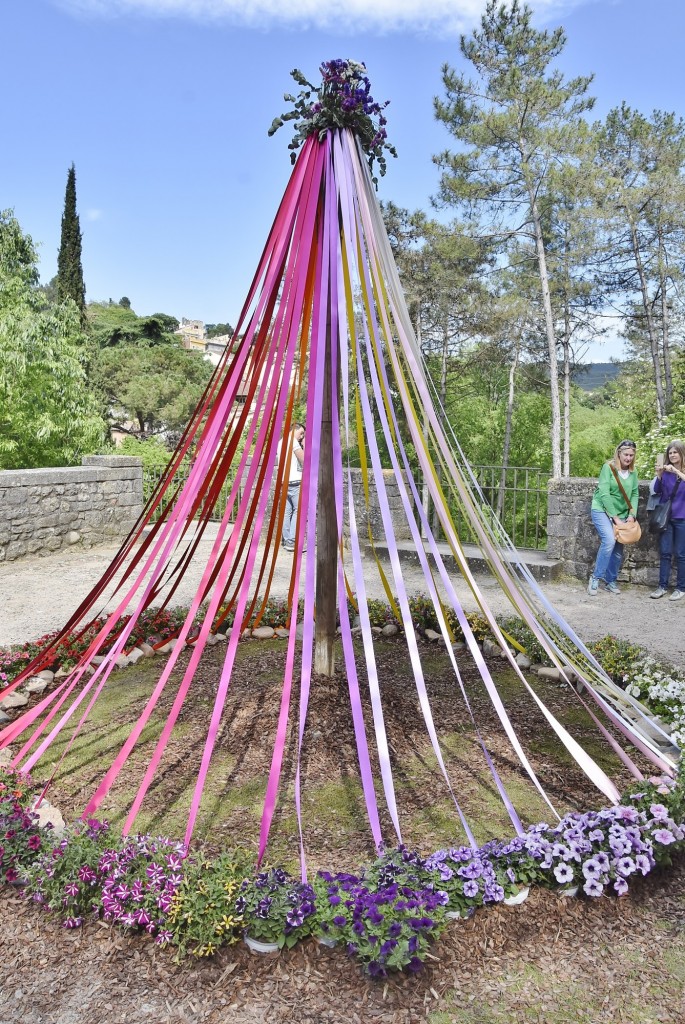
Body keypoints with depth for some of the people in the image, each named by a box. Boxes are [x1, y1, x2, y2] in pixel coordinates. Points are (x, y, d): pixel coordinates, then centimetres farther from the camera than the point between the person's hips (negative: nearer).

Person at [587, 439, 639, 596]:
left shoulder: (633, 472, 4)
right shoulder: (608, 467, -13)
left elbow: (634, 494, 5)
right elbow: (604, 494, -17)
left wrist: (632, 514, -10)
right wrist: (615, 517, -17)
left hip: (621, 513, 6)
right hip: (602, 510, -6)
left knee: (618, 549, 5)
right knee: (609, 540, -25)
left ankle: (610, 581, 22)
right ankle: (595, 578, -14)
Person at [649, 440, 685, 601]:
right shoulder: (666, 470, 5)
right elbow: (657, 490, -3)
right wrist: (659, 475, -18)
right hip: (666, 517, 3)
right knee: (665, 553, 3)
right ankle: (662, 586, 9)